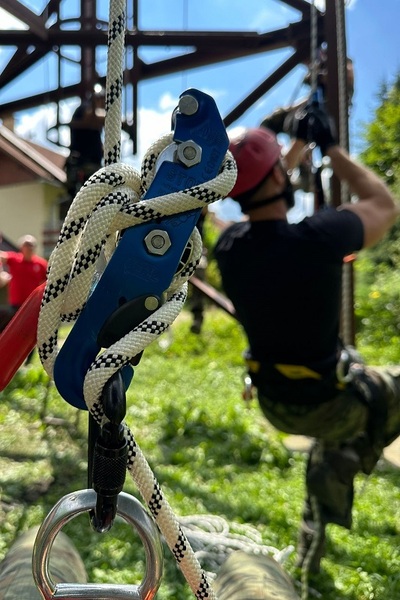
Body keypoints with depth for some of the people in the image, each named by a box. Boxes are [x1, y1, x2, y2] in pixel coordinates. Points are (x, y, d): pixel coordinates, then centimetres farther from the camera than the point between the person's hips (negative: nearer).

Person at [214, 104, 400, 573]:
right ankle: (339, 465, 12)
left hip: (273, 402, 6)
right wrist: (330, 147, -2)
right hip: (327, 401, -6)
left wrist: (300, 142, 19)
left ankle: (313, 535, 39)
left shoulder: (229, 245, -12)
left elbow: (262, 202, 13)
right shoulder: (317, 238, -30)